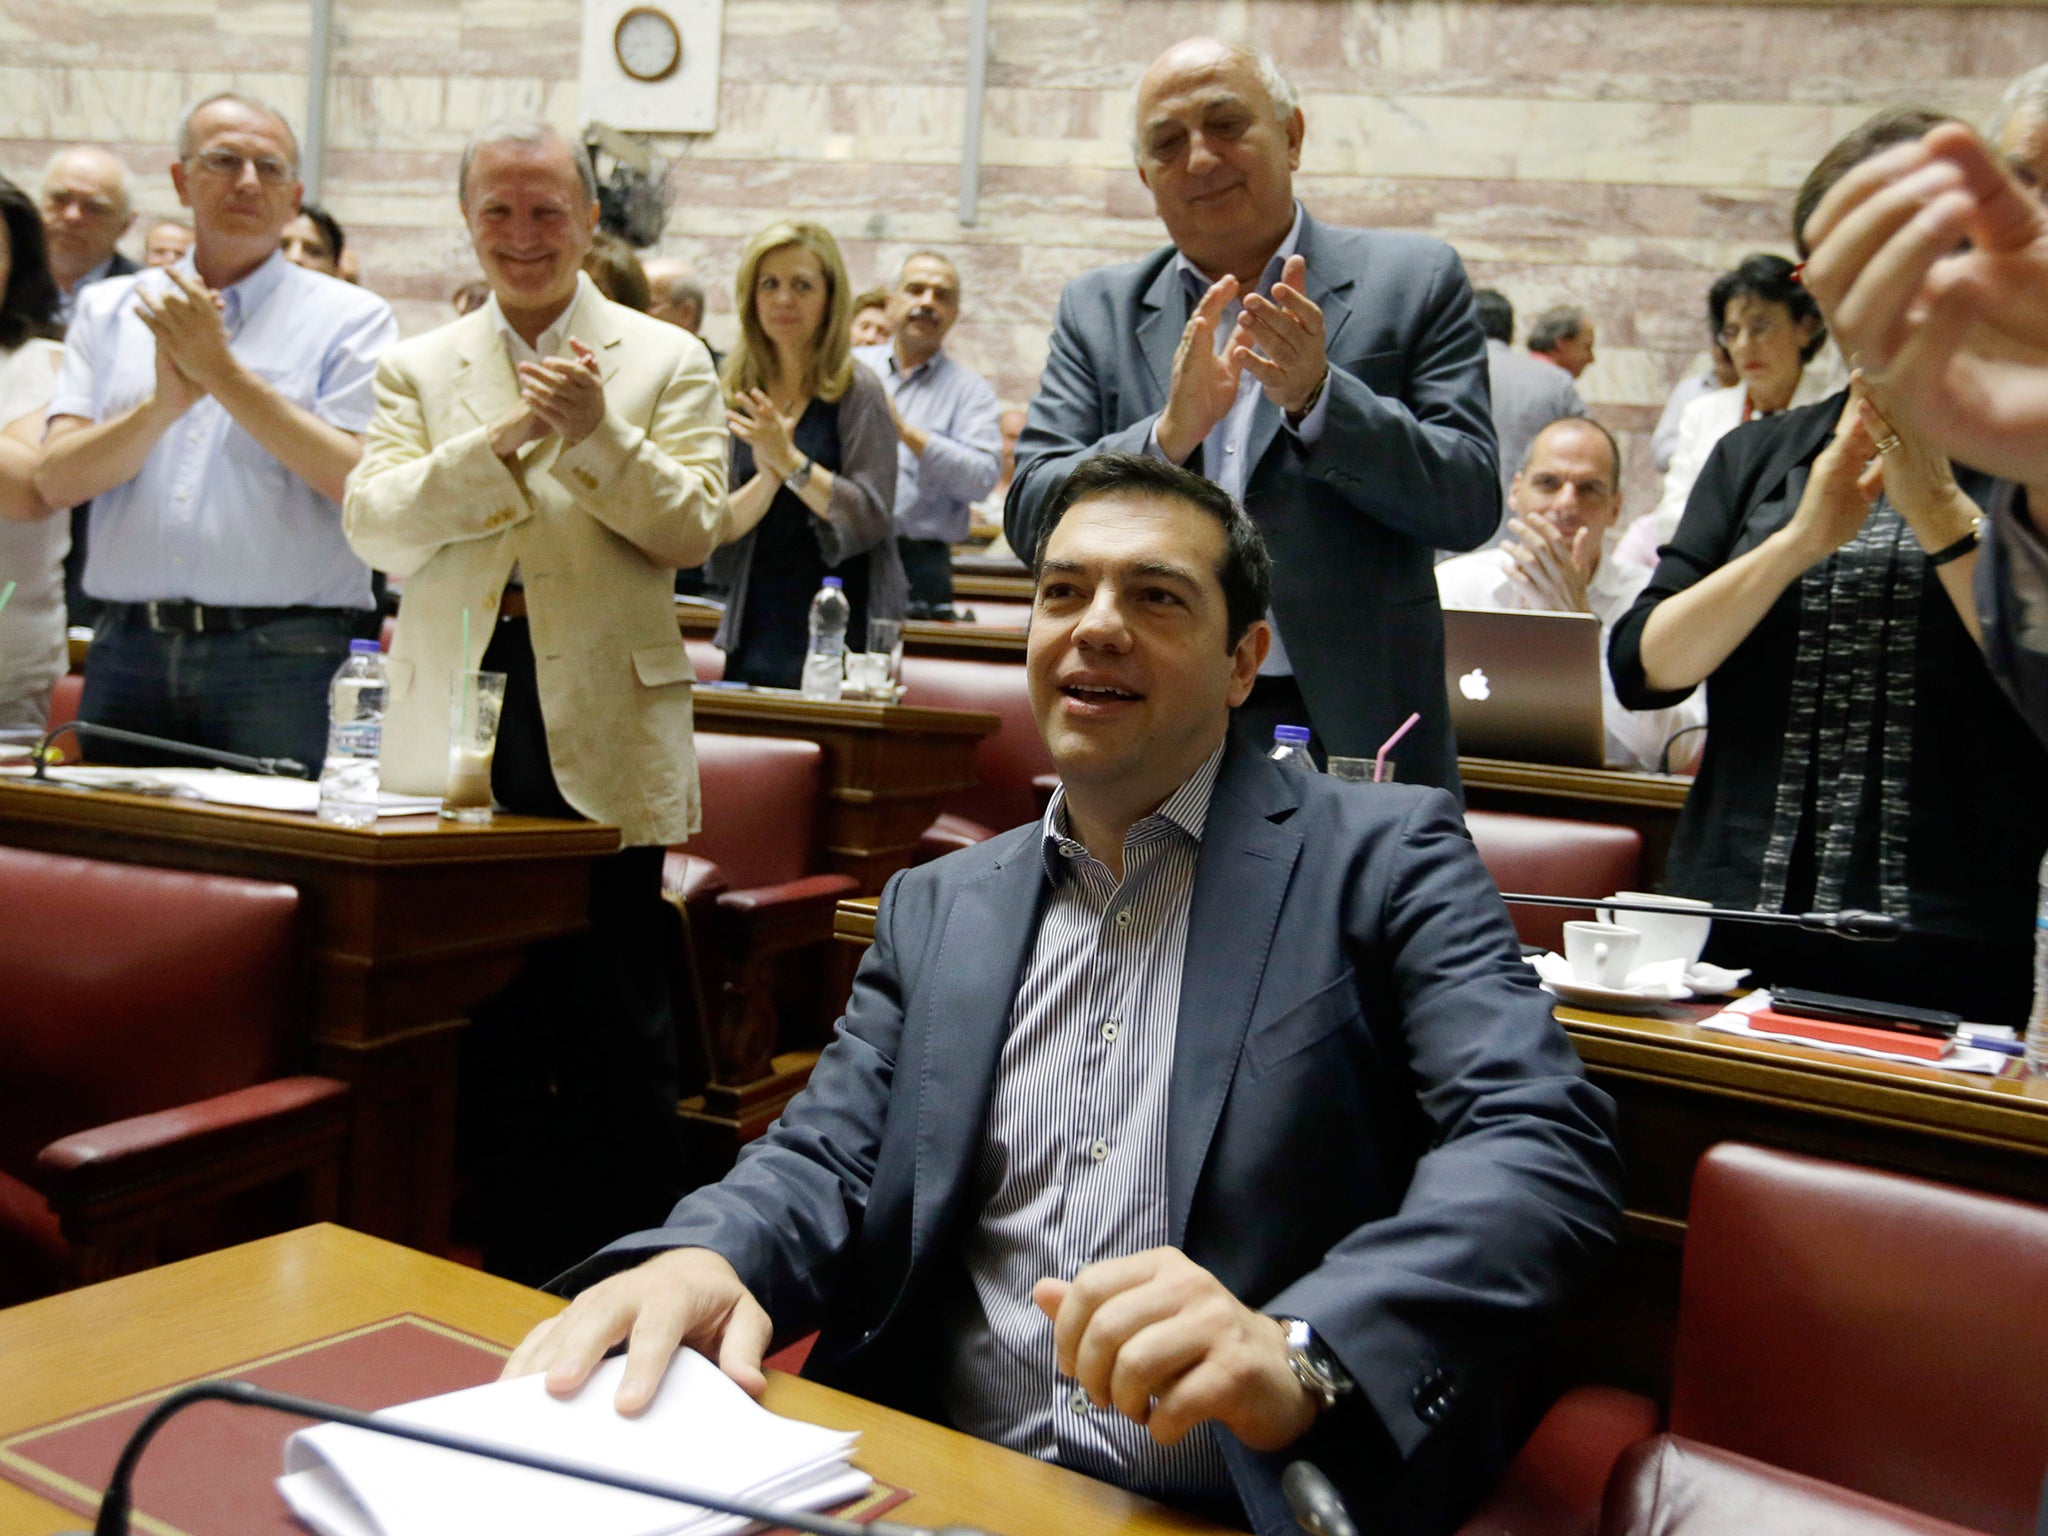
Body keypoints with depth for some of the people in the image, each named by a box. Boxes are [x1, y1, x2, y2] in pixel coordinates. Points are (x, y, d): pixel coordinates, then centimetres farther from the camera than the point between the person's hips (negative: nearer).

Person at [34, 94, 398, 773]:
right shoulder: (110, 308, 14)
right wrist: (164, 405, -12)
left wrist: (223, 372, -11)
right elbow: (55, 481, 4)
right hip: (129, 648, 3)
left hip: (283, 662, -3)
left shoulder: (352, 319, 3)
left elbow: (364, 485, -10)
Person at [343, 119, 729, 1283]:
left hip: (604, 729, -2)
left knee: (621, 1033, 1)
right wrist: (504, 436, -13)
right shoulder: (420, 368, 12)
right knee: (487, 1030, 10)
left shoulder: (668, 363, 6)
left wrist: (597, 434, -17)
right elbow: (374, 524, -2)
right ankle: (518, 1275, 25)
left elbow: (692, 531, -3)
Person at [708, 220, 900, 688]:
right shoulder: (737, 396, 7)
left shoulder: (858, 392, -4)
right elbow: (717, 527, 0)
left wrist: (790, 461, -21)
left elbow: (873, 519, -12)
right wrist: (767, 478, -18)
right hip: (754, 632, 4)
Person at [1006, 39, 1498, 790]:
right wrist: (1169, 433, -17)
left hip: (1354, 737, -1)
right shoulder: (1097, 310, 8)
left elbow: (1472, 504, -4)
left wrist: (1318, 396, -18)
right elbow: (1029, 516, -1)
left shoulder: (1412, 280, 3)